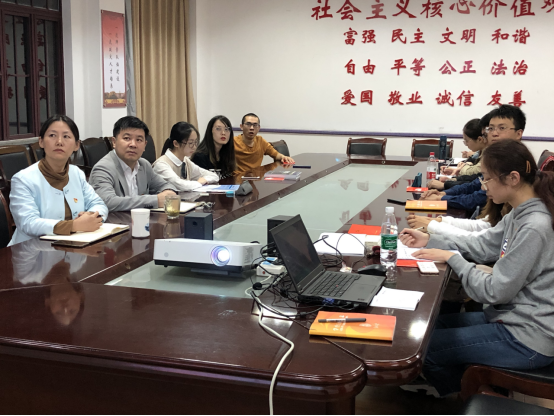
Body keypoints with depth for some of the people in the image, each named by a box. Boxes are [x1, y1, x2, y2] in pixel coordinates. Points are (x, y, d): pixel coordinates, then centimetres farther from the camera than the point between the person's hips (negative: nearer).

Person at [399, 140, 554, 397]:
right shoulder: (521, 214, 2)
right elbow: (484, 245, 12)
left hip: (526, 340, -10)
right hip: (511, 317, 10)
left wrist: (452, 258, -13)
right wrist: (430, 241, 5)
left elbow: (495, 291, -23)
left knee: (425, 348, -5)